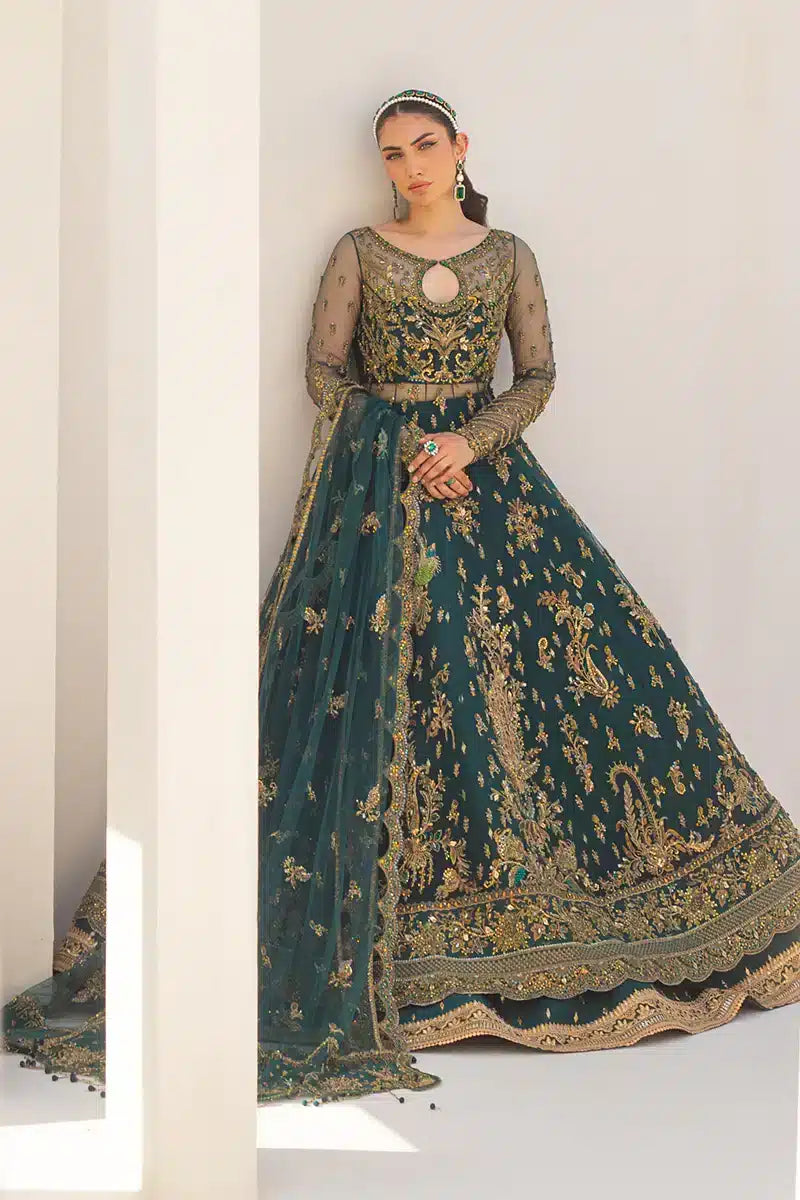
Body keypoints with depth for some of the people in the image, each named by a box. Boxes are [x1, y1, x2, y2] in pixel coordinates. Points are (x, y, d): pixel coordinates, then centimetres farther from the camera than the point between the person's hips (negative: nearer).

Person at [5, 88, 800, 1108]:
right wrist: (402, 454, -8)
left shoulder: (508, 255, 8)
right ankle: (355, 930, 1)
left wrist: (470, 440, -11)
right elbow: (325, 369, 2)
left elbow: (537, 377, 6)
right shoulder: (358, 252, 5)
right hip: (374, 486, -2)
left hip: (482, 470, 2)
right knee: (364, 677, -8)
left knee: (529, 655, -3)